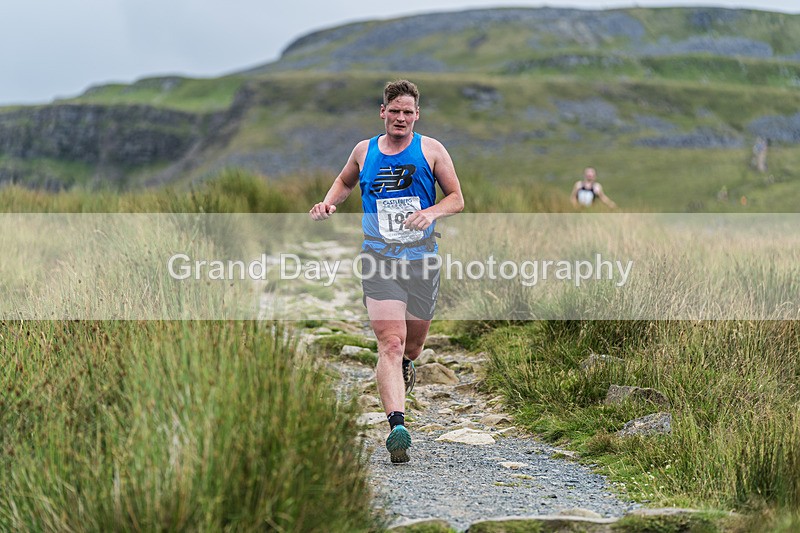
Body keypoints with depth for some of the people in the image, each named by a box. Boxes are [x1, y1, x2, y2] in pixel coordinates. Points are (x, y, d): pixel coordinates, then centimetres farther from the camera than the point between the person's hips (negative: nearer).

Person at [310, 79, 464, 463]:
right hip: (379, 259, -1)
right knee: (390, 342, -18)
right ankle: (397, 425, -27)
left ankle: (404, 367, 53)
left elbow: (456, 199, 6)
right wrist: (329, 202, 8)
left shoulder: (431, 150, 4)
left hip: (422, 259, 1)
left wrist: (431, 212, -14)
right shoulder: (364, 151, 8)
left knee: (412, 344, 14)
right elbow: (344, 181, 29)